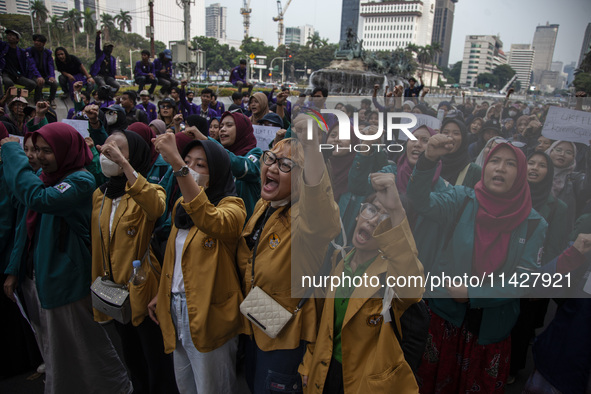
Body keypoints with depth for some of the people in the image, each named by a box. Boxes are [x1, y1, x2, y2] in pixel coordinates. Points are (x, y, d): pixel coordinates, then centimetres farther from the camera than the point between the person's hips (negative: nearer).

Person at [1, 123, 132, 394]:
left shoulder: (81, 181, -16)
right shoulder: (45, 176, 8)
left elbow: (38, 198, -33)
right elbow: (29, 227, 13)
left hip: (66, 282, -7)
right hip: (38, 277, 8)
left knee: (83, 352, 3)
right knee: (53, 349, 21)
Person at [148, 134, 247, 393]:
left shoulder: (231, 206, -15)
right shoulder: (181, 206, 10)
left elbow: (212, 222, -39)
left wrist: (177, 166, -43)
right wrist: (162, 294, 12)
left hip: (209, 315, -7)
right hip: (177, 311, 7)